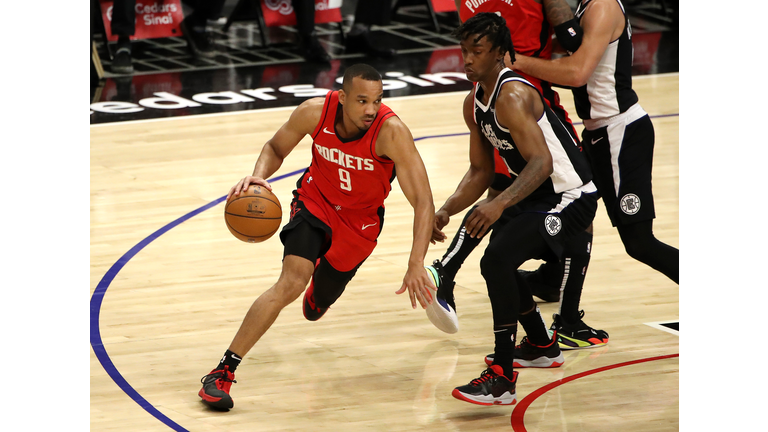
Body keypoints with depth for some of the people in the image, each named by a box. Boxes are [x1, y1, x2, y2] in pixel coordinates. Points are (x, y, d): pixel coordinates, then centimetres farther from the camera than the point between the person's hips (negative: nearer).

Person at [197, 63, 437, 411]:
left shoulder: (391, 131, -34)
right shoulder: (316, 112, -26)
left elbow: (423, 203, -34)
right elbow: (276, 148, -4)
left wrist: (416, 266, -44)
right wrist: (259, 176, -28)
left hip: (360, 219, 1)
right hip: (316, 200, -1)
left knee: (317, 305, 18)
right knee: (292, 281, -26)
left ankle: (317, 296, 61)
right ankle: (223, 372, -22)